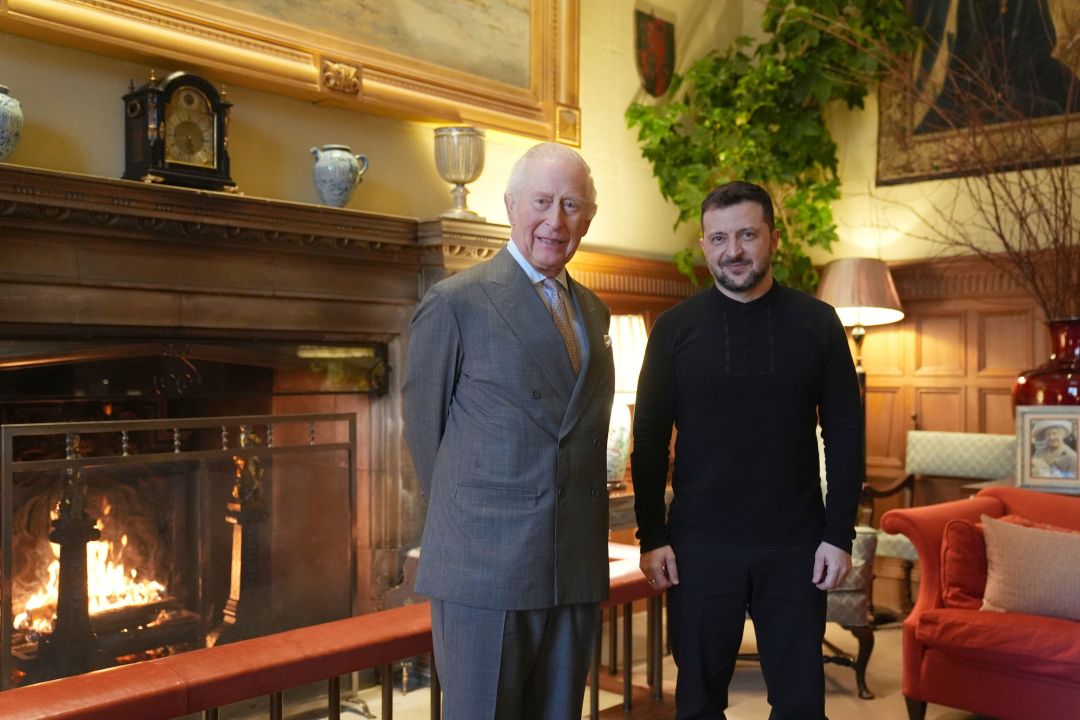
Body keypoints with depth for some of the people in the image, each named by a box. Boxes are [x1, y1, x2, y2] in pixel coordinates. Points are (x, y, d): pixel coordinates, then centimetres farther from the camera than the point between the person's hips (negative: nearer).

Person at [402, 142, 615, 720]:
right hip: (484, 567, -6)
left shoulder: (593, 311, 13)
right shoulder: (454, 303, -8)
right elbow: (424, 428, -2)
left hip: (577, 568, 6)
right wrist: (466, 517, 5)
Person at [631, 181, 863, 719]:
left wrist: (839, 534, -3)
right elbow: (649, 440, 1)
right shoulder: (675, 327, 1)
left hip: (795, 546, 1)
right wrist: (651, 537, -3)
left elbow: (845, 436, 3)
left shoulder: (817, 323, 2)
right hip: (700, 545, 0)